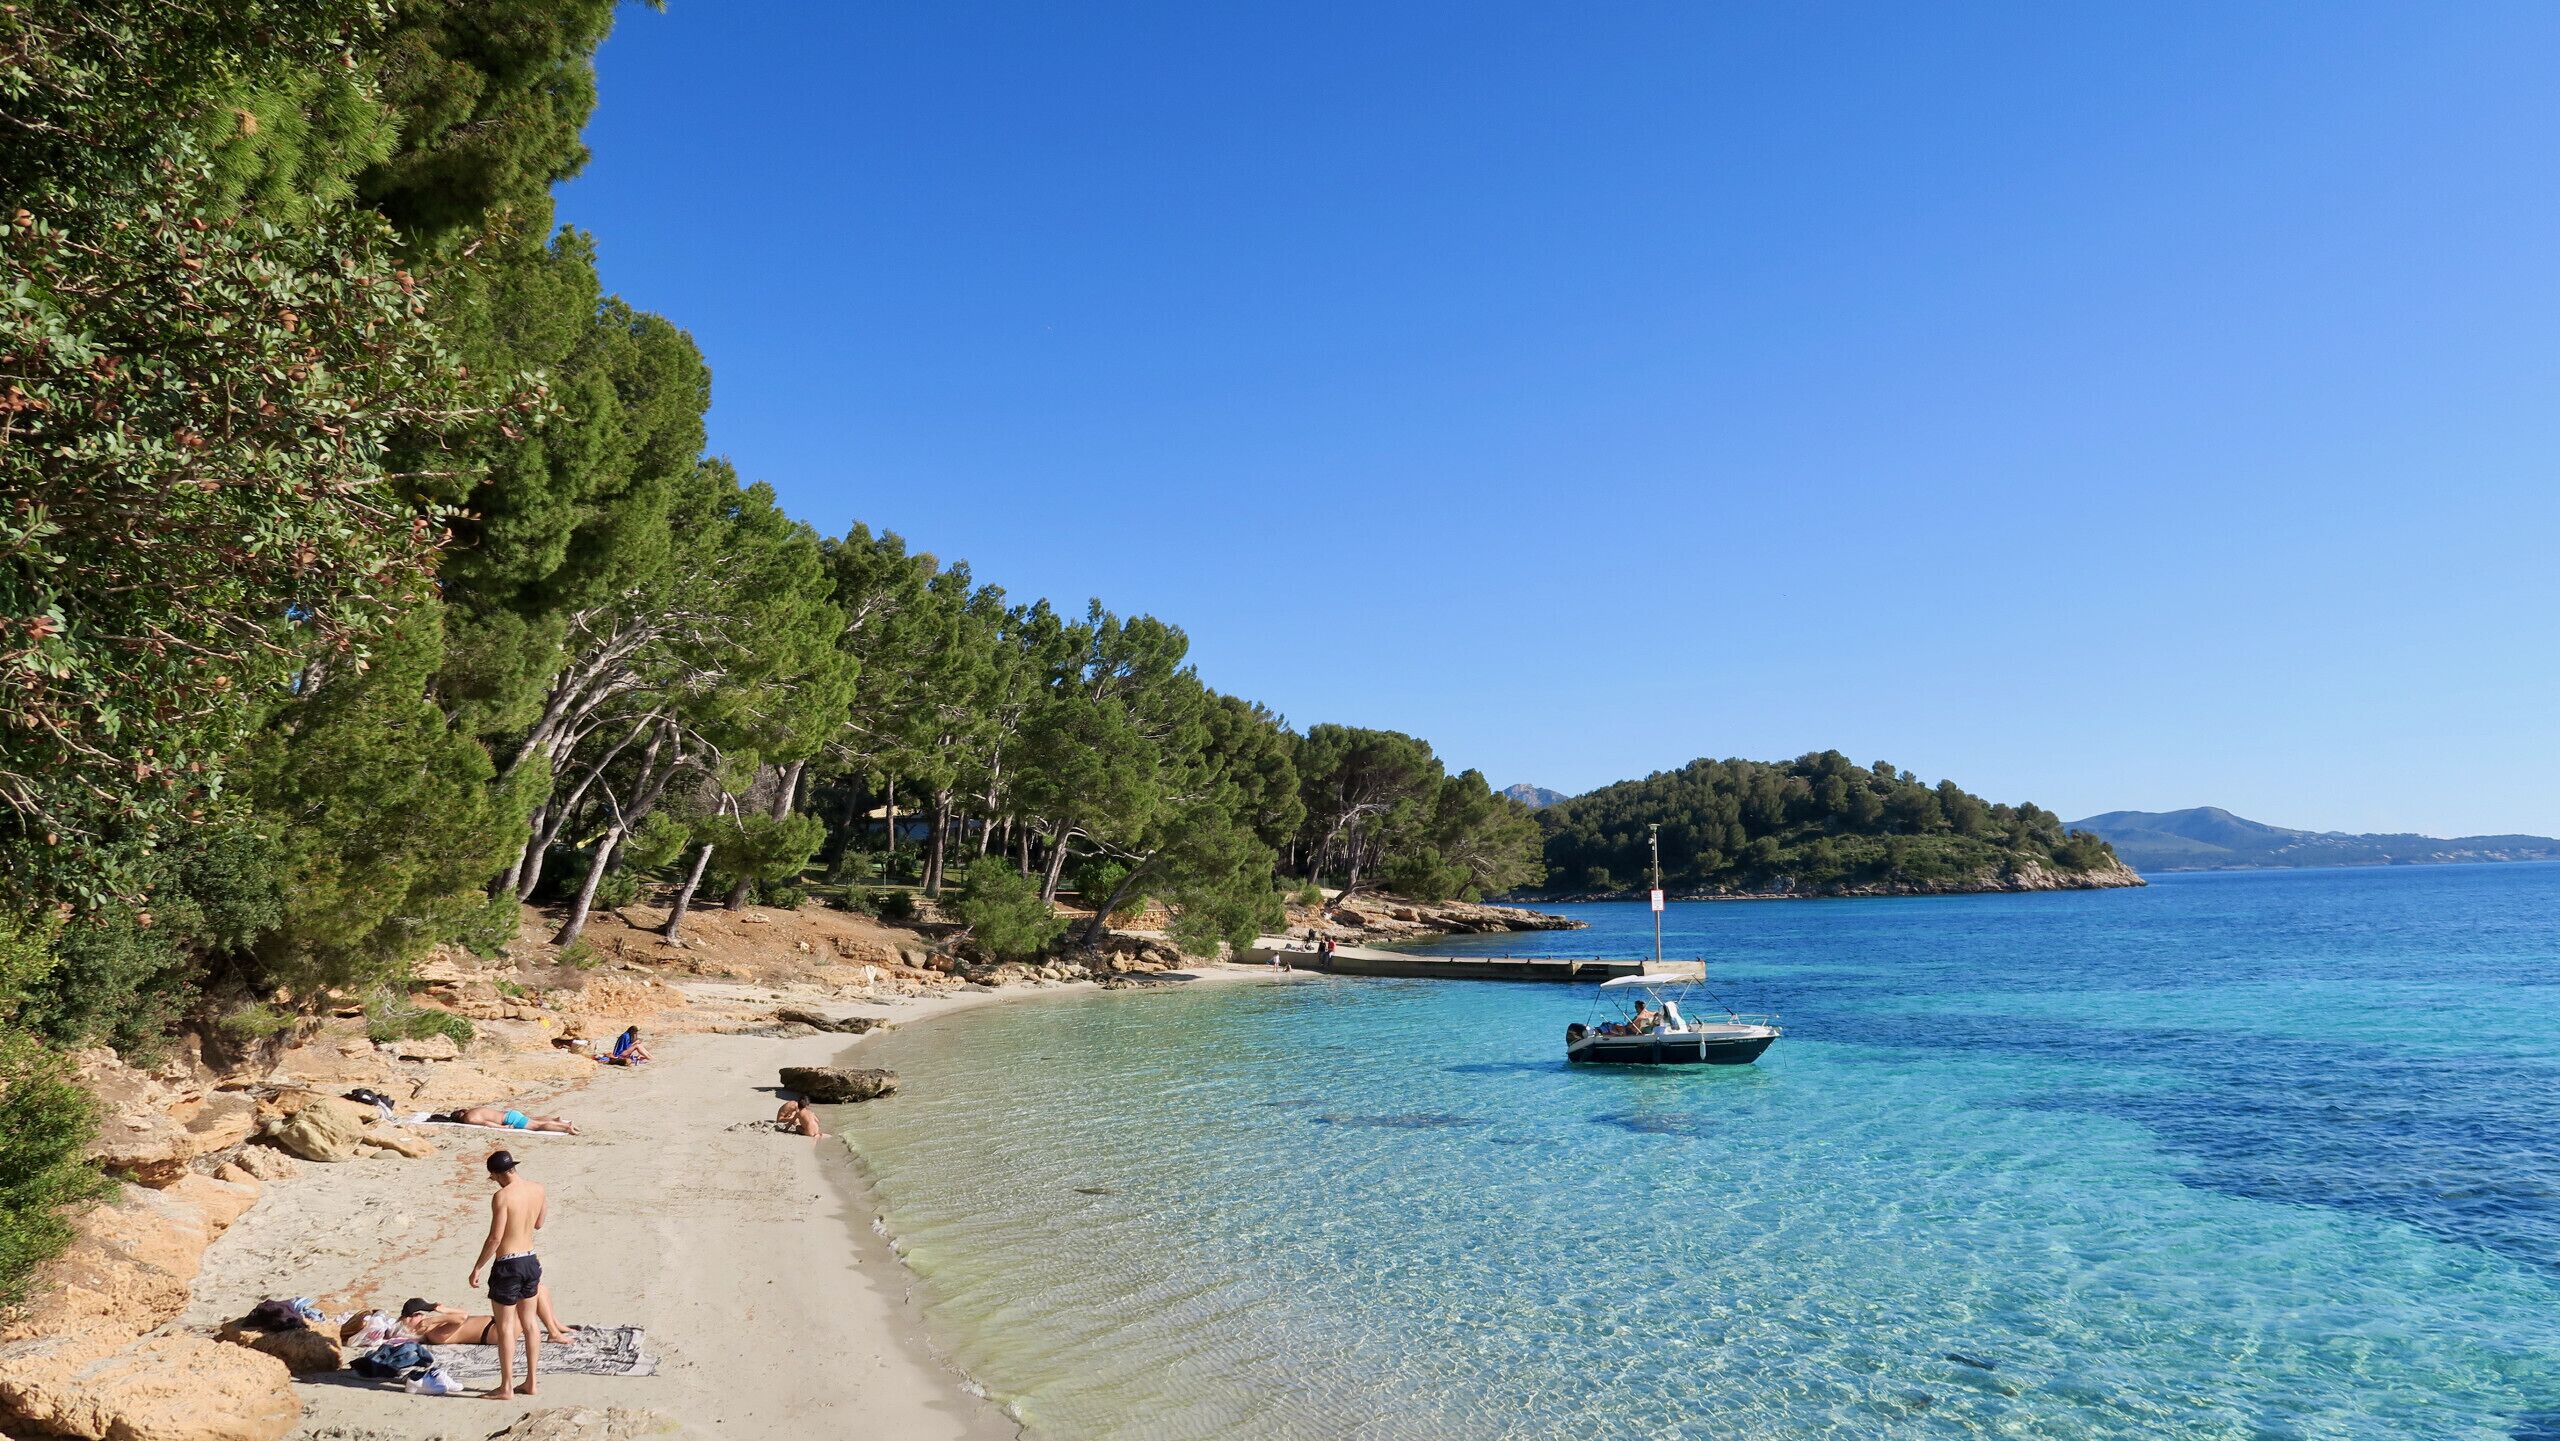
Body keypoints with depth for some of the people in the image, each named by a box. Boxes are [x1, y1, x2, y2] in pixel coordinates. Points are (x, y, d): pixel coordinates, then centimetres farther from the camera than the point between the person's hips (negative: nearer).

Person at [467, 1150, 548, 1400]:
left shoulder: (502, 1196, -18)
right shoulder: (538, 1189, 2)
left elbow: (495, 1237, -19)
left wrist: (477, 1268, -10)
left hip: (508, 1265, -7)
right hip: (531, 1260, 7)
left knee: (504, 1326, 4)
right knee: (530, 1322, 15)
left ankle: (506, 1388, 10)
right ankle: (530, 1382, 22)